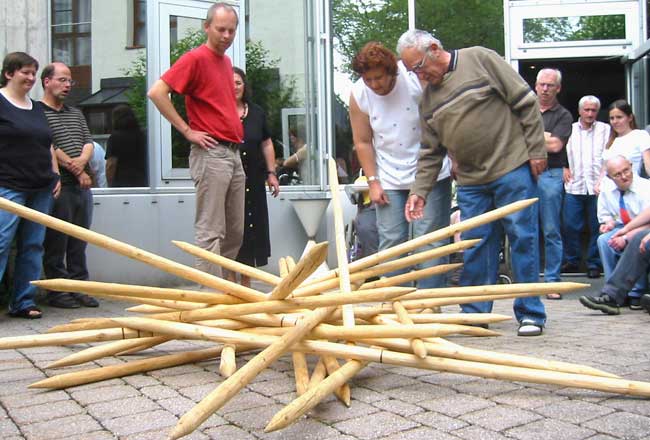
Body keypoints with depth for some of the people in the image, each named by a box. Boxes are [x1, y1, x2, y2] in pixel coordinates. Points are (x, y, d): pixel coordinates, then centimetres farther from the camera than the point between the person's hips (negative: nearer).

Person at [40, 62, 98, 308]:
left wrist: (82, 160, -8)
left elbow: (88, 142, 13)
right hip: (59, 186, -6)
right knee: (57, 244, -1)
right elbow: (49, 148, -10)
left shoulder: (76, 113, 22)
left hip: (82, 186, 6)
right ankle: (57, 291, 6)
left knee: (79, 244, 9)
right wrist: (76, 170, -9)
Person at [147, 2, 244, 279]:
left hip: (234, 153, 9)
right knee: (211, 232, -7)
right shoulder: (195, 58, -7)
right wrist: (187, 130, -14)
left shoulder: (226, 62, 17)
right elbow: (156, 92, -15)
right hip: (210, 153, -8)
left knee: (236, 231, 12)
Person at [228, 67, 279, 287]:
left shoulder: (257, 112, 12)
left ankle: (246, 282, 18)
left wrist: (271, 173, 12)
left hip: (253, 181, 4)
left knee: (251, 230, 7)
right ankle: (230, 282, 5)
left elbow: (266, 144, 17)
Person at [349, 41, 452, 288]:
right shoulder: (358, 95, -6)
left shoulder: (416, 79, -14)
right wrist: (372, 181, -2)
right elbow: (363, 142, 2)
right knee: (390, 242, 3)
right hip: (389, 179, 3)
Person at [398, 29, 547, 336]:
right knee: (474, 247, 5)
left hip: (513, 168, -5)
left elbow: (526, 102, -4)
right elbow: (430, 152, 14)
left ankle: (530, 314, 9)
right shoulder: (428, 99, 13)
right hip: (470, 182, 5)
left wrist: (536, 150, -8)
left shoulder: (480, 60, -3)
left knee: (523, 239, -2)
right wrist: (419, 191, 3)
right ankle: (475, 314, 16)